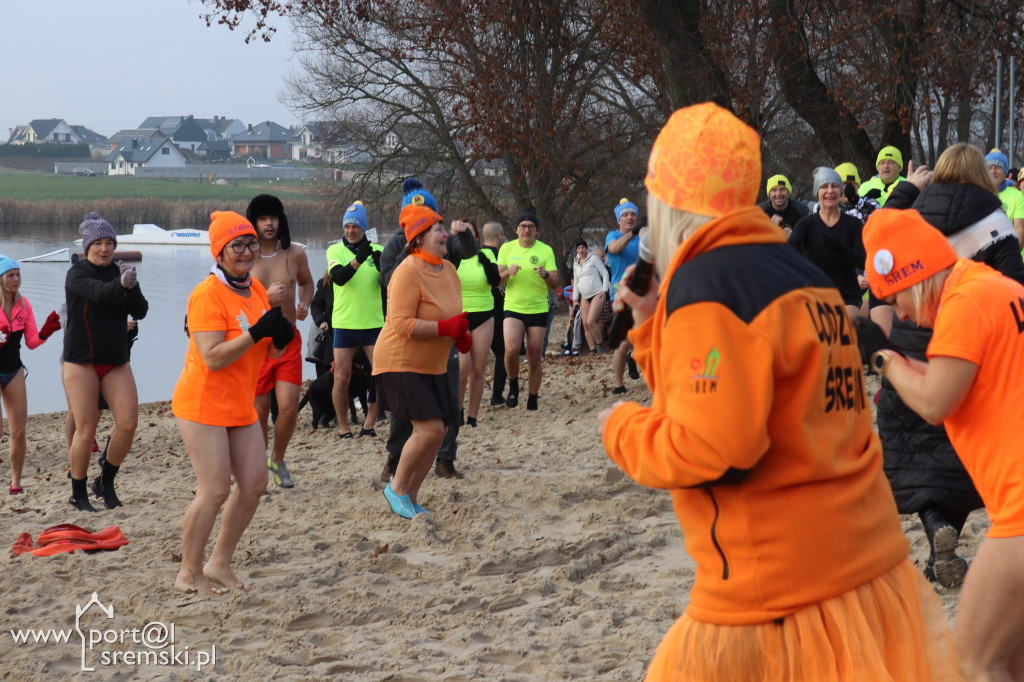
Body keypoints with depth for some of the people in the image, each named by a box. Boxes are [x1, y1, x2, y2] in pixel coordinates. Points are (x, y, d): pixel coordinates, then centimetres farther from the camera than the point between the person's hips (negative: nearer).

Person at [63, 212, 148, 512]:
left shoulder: (118, 272, 9)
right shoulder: (77, 274, -6)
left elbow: (140, 311, -3)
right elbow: (98, 292, -29)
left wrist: (133, 286, -23)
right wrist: (121, 284, -51)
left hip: (116, 362, 5)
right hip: (81, 362, -5)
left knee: (128, 423, -8)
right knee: (86, 429, -6)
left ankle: (106, 481, 12)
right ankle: (78, 494, 9)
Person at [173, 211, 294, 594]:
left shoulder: (256, 290, 9)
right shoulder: (207, 294, -17)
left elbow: (271, 352, 14)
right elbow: (213, 357, -25)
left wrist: (281, 336, -8)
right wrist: (257, 332, -28)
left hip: (241, 405, 8)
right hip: (203, 404, -8)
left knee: (254, 484, 7)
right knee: (215, 490, -9)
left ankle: (219, 564, 21)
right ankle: (189, 574, 6)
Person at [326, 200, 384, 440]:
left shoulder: (378, 250, 3)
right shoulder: (335, 250, 1)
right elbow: (338, 277, -17)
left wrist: (381, 266, -25)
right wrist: (358, 260, -33)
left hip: (373, 323, 1)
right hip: (344, 323, -1)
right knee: (342, 378, 0)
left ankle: (369, 424, 8)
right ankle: (343, 427, 12)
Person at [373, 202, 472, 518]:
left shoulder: (448, 269, 8)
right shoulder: (408, 272, -19)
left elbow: (451, 315, 22)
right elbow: (401, 324, -26)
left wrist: (461, 334, 1)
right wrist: (445, 327, -30)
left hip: (432, 366, 9)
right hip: (402, 364, -9)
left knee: (438, 432, 6)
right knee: (429, 428, -18)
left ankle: (410, 498, 19)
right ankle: (397, 488, 3)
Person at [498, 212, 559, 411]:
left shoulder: (545, 250, -1)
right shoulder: (506, 249, 4)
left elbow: (555, 285, -4)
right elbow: (497, 281, 4)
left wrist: (545, 275, -25)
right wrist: (508, 272, -17)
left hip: (538, 310, 0)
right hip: (513, 308, 0)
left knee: (534, 358, 2)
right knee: (511, 349, -21)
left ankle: (533, 401, 15)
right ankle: (513, 387, 4)